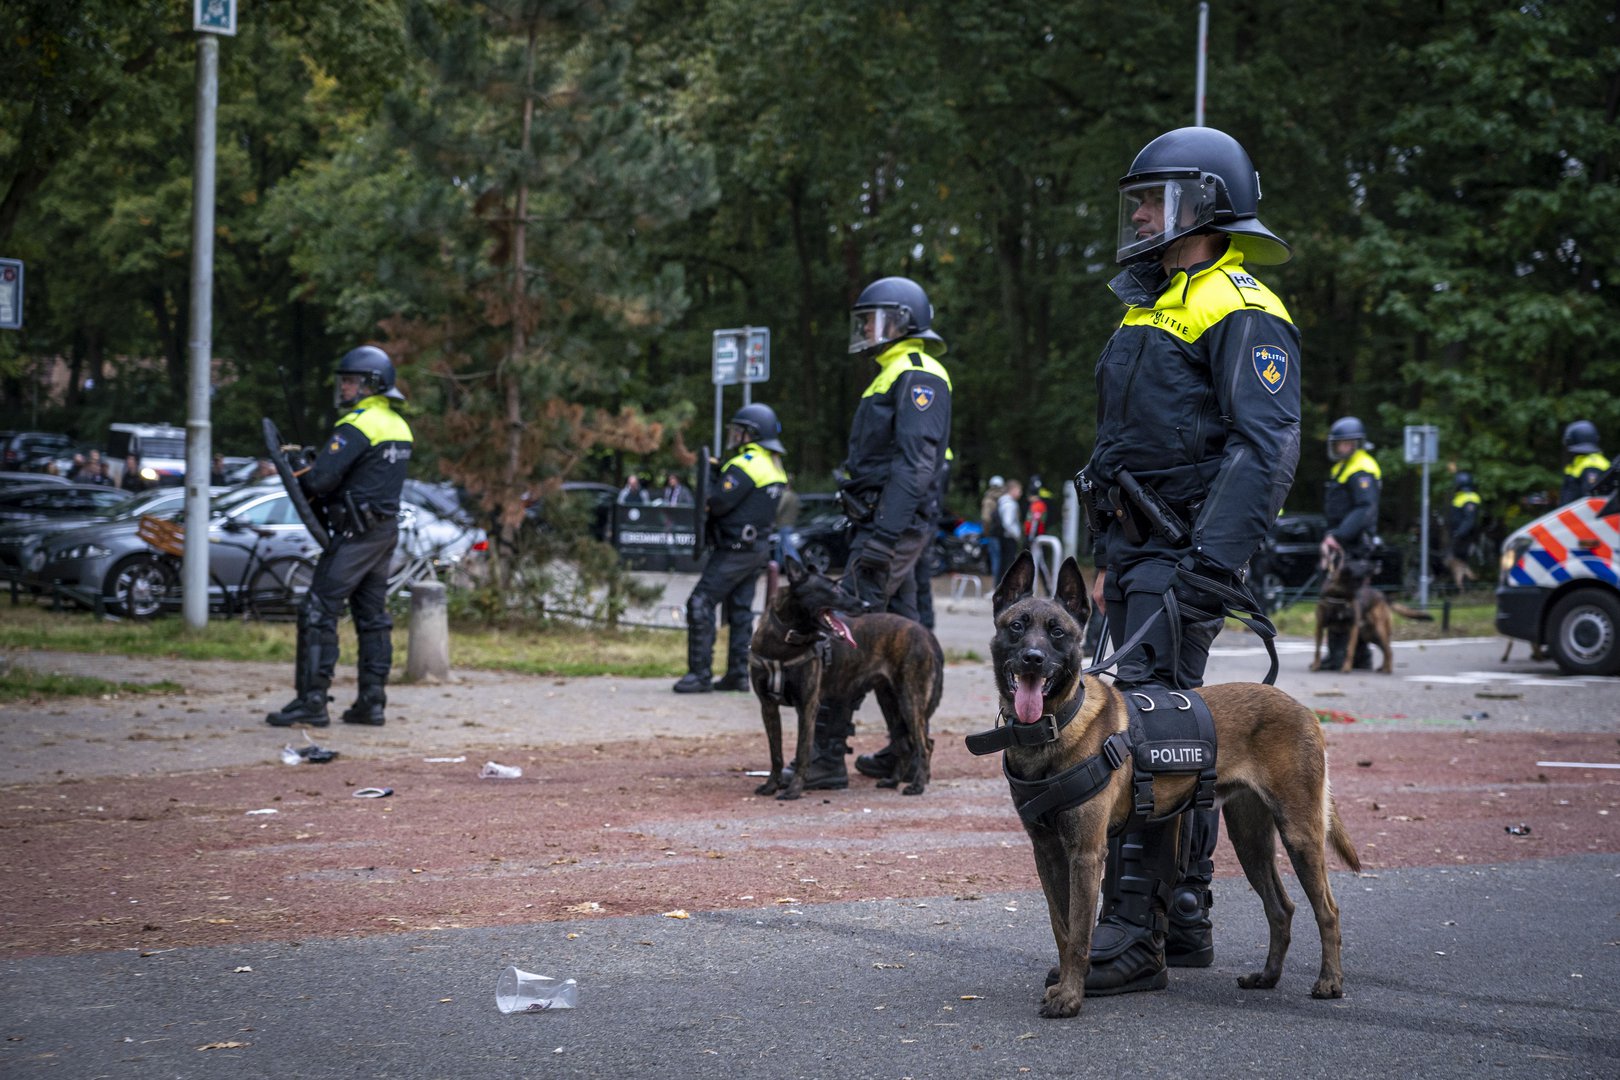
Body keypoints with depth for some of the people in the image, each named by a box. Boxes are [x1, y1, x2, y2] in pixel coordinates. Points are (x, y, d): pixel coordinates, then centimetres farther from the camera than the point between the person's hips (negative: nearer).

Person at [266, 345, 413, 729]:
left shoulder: (358, 425, -15)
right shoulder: (399, 426, 14)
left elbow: (321, 479, -21)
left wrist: (298, 476, 1)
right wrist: (316, 462, 8)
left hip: (356, 532, -9)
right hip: (386, 528, 9)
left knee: (319, 611, -7)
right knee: (372, 616, 12)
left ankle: (312, 700, -10)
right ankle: (372, 701, 13)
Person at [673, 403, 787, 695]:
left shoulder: (745, 465, -16)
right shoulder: (775, 468, 15)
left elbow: (719, 503, -21)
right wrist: (718, 472, 9)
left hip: (734, 549, -10)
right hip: (758, 547, 10)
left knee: (701, 604, -8)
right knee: (740, 609, 13)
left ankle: (699, 673, -11)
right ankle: (738, 673, 12)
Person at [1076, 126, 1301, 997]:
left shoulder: (1240, 312, -10)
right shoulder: (1150, 308, 21)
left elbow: (1265, 449, -21)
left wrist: (1209, 565, -28)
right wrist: (1110, 559, 22)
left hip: (1185, 556, -10)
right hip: (1139, 555, 10)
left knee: (1145, 728, -15)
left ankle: (1133, 934, -16)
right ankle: (1184, 921, 19)